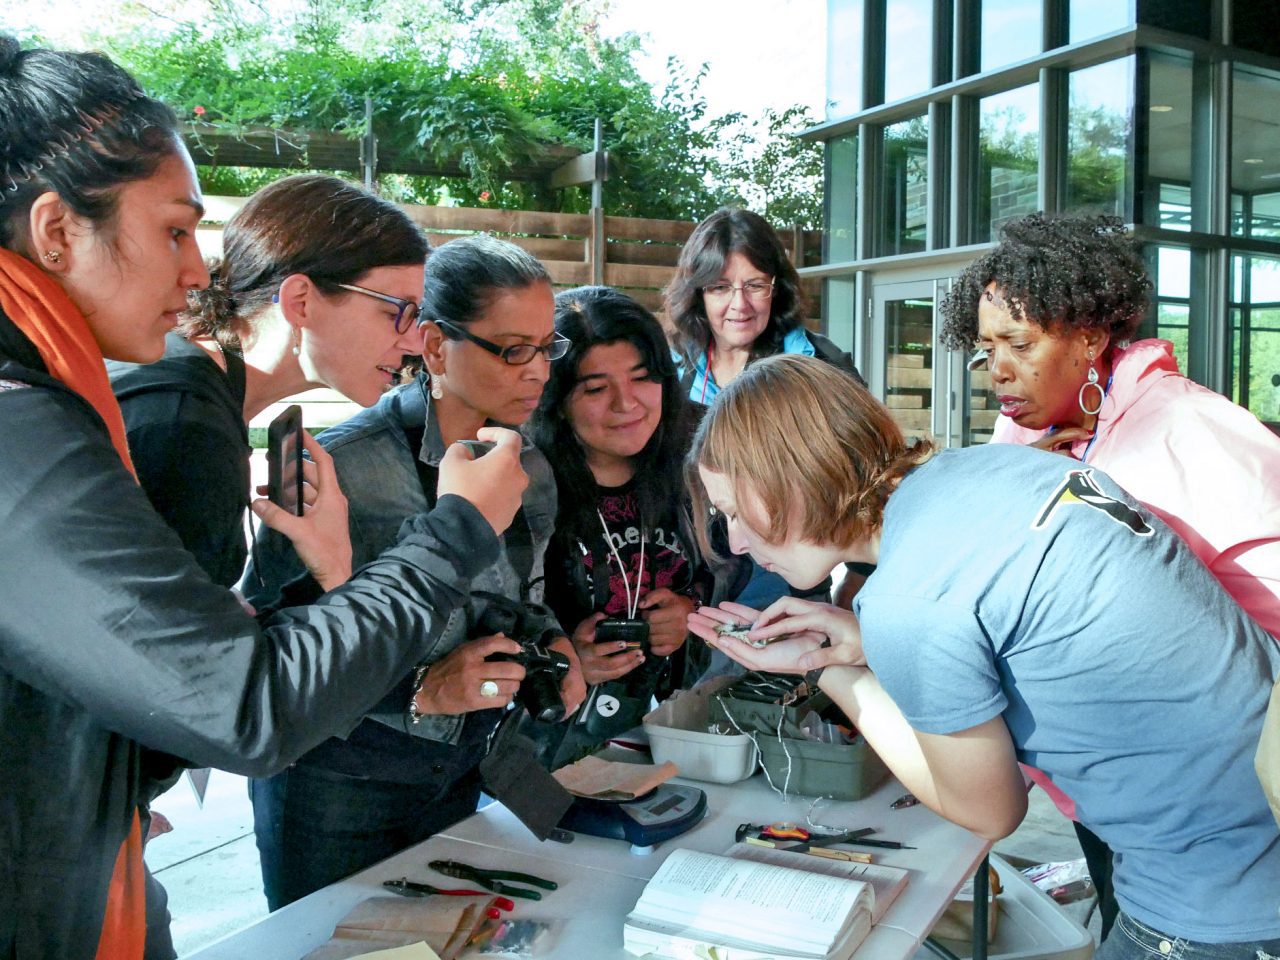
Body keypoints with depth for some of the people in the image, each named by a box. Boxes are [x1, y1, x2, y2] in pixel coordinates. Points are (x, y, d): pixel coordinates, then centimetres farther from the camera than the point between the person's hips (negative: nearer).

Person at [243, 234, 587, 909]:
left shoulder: (530, 471, -2)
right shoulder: (343, 467, -23)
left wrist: (551, 642, -7)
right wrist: (421, 688, -29)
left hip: (460, 771, 6)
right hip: (336, 778, -6)